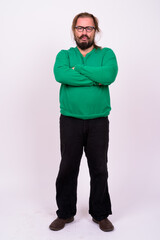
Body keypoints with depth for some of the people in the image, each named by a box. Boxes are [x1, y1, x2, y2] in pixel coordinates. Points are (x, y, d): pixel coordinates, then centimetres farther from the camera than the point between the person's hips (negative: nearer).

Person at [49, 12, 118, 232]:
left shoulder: (106, 54, 7)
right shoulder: (64, 54, 9)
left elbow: (109, 75, -16)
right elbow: (60, 74, -15)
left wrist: (78, 69, -11)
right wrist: (95, 78, -14)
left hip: (98, 122, 0)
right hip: (70, 121, 1)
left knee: (99, 169, 7)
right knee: (67, 168, 7)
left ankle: (100, 214, 24)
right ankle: (65, 214, 25)